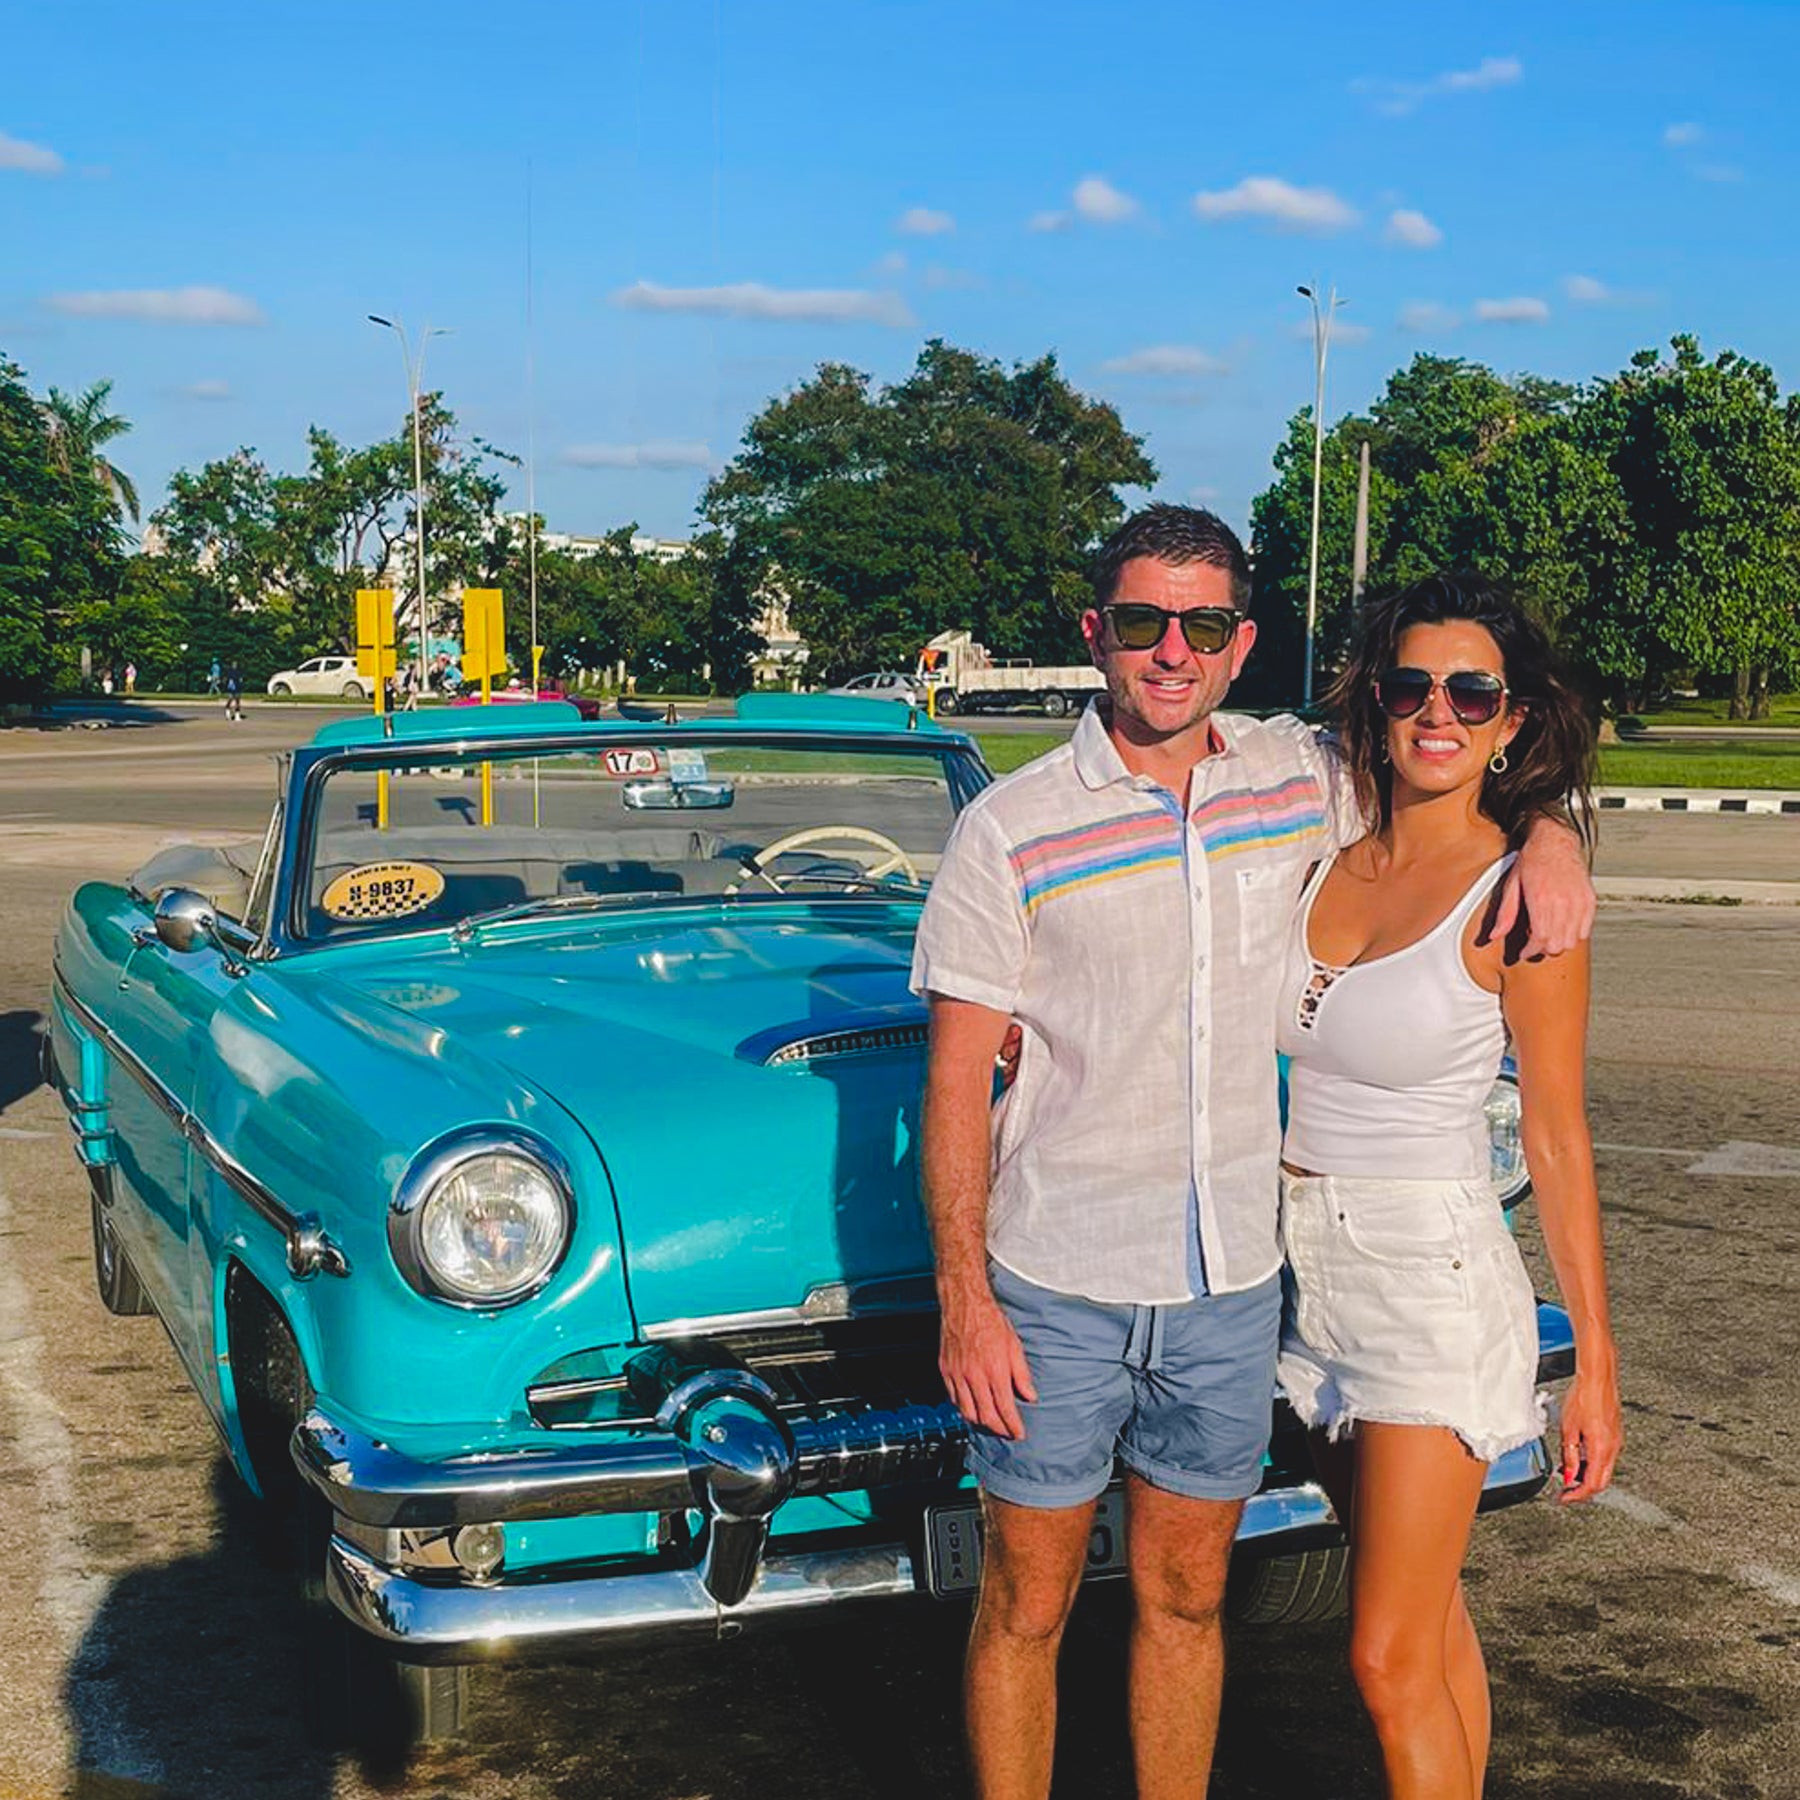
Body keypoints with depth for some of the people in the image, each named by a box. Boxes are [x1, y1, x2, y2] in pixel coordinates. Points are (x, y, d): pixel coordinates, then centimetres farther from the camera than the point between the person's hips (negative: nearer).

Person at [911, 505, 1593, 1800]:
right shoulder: (1012, 830, -8)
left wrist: (1548, 835, -6)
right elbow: (958, 1082, -7)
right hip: (1054, 1290, -3)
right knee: (1026, 1607, 8)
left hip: (1232, 1282, 3)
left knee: (1187, 1598, 16)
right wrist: (964, 1302, -12)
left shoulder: (1301, 781, 1)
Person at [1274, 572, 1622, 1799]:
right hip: (1313, 1271, 6)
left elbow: (1558, 1139, -8)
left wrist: (1598, 1362, -8)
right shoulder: (1327, 859, 5)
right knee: (1427, 1619, 17)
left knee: (1392, 1660, -4)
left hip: (1433, 1283, -6)